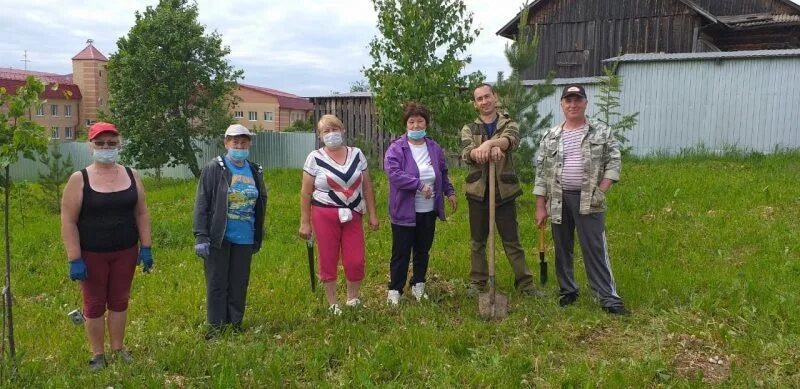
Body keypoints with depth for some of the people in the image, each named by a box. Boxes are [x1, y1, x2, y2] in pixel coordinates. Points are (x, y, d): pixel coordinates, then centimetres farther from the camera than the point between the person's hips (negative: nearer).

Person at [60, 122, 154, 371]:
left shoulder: (131, 176, 2)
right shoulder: (79, 179, -8)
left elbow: (141, 214, 6)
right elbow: (68, 222, -9)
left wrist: (145, 248, 1)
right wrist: (74, 260, -13)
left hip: (125, 252, 3)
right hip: (92, 255, -2)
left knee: (119, 301, 13)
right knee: (94, 305, 8)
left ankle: (118, 349, 28)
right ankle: (98, 354, 23)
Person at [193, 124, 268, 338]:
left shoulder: (255, 171, 8)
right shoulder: (214, 168, -6)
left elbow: (261, 205, 16)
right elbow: (201, 204, -9)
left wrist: (259, 236, 16)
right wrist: (200, 236, -14)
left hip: (245, 239, 4)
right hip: (219, 238, -4)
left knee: (240, 284, 11)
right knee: (217, 283, 5)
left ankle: (235, 323, 24)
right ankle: (215, 326, 17)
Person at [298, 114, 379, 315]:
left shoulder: (357, 154, 5)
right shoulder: (315, 158, -4)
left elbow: (367, 186, 9)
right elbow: (306, 193, -2)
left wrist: (372, 214, 6)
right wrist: (304, 222, -4)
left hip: (352, 216, 2)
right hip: (325, 216, -2)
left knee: (356, 261, 0)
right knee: (328, 261, 5)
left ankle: (353, 299, 24)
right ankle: (332, 304, 22)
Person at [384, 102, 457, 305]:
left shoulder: (434, 147, 7)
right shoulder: (396, 149, -9)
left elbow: (443, 173, 20)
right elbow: (393, 173, -23)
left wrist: (449, 191, 15)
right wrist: (419, 185, -24)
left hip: (428, 211, 5)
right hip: (404, 211, -5)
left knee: (423, 251, 15)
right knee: (401, 253, 2)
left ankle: (418, 286, 30)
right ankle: (395, 290, 13)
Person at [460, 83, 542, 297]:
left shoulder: (509, 124, 4)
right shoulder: (469, 129, 6)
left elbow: (512, 140, -21)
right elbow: (466, 153, -15)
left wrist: (489, 143, -42)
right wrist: (487, 150, -38)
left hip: (504, 191, -1)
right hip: (478, 192, 1)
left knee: (512, 241, 6)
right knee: (478, 241, 10)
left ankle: (525, 283, 15)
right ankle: (477, 282, 22)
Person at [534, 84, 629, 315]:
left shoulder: (601, 133, 2)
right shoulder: (551, 137, 6)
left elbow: (614, 162, 1)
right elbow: (541, 172, 6)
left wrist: (600, 191, -11)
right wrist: (540, 206, 2)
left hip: (588, 200, -2)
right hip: (559, 200, 3)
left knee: (595, 249, -3)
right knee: (562, 249, 11)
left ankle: (609, 298, 2)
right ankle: (568, 291, 25)